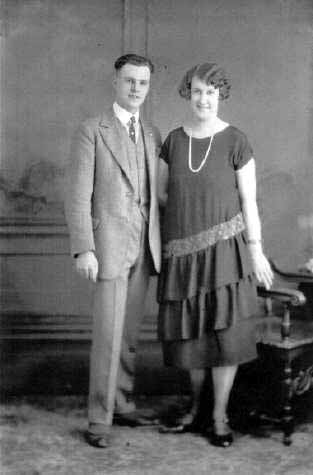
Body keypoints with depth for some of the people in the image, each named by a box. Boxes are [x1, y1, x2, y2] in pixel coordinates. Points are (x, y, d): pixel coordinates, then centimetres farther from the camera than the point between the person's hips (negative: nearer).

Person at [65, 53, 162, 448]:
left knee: (130, 332, 11)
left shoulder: (152, 135, 13)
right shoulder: (91, 132, -5)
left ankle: (123, 405, 24)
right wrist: (83, 249, -17)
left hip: (143, 247, 6)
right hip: (108, 244, -6)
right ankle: (99, 419, 4)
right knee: (108, 334, -6)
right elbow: (78, 197, -10)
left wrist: (159, 243, 11)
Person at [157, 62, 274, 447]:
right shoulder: (173, 140, 3)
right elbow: (160, 192, 13)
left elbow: (249, 199, -4)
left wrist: (256, 252, -5)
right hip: (184, 250, 3)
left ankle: (220, 416, 15)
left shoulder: (236, 142, -6)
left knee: (224, 332, -1)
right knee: (190, 331, 10)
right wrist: (194, 210, 4)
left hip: (224, 248, -3)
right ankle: (196, 402, 31)